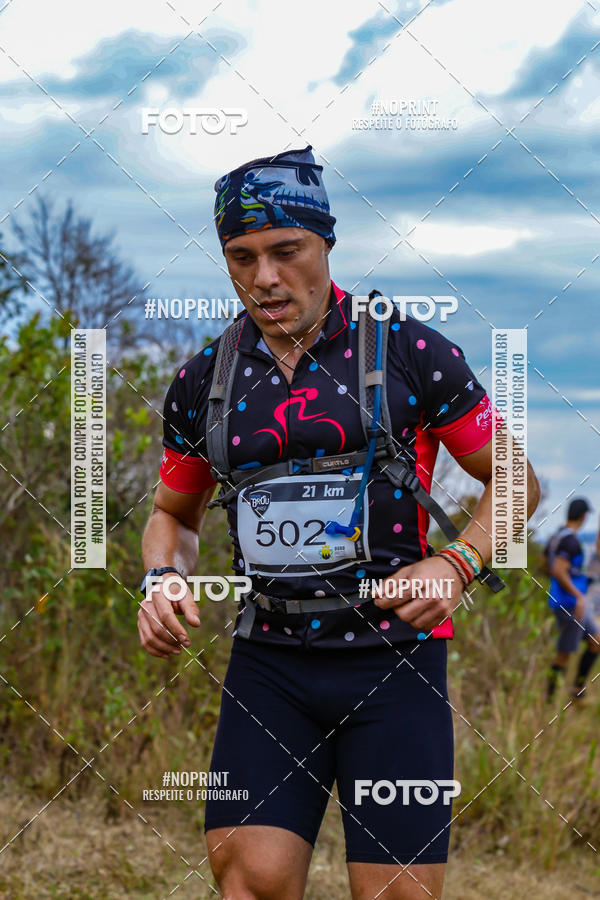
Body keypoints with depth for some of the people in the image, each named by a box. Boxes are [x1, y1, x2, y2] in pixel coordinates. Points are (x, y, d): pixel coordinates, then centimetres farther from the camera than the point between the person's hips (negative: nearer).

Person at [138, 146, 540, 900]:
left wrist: (457, 564, -12)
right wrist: (163, 581, 1)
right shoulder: (202, 383, 7)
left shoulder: (412, 351, -3)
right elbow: (175, 514, 22)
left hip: (394, 660, -2)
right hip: (267, 665, 2)